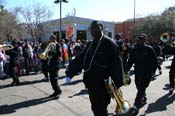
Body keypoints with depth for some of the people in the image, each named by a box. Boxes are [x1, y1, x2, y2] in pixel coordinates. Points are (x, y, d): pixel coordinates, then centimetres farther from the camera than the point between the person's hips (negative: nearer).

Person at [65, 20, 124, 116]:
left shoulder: (109, 43, -11)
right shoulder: (90, 44, 11)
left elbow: (117, 64, -16)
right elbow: (80, 59, 6)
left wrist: (117, 84, -19)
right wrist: (70, 73, -5)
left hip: (103, 85, -7)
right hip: (91, 83, 7)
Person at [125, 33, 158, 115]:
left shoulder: (149, 49, -8)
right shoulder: (134, 50, 3)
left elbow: (155, 61, -4)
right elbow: (130, 61, 5)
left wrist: (152, 71, -10)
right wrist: (126, 70, -4)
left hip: (147, 73, -5)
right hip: (137, 72, 5)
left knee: (141, 89, -8)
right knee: (139, 88, 15)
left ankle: (136, 106, -5)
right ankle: (143, 99, 42)